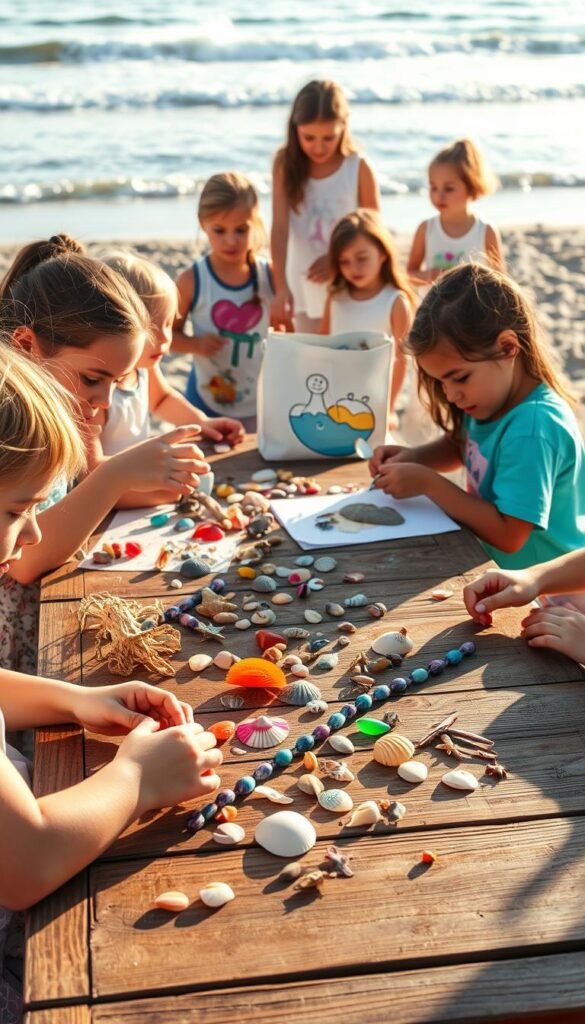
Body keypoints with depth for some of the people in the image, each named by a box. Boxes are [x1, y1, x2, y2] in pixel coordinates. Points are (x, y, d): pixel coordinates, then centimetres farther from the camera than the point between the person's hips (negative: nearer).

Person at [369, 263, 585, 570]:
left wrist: (428, 482, -19)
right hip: (492, 568, 8)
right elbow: (458, 446, 24)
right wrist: (411, 457, 4)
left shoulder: (535, 426, -24)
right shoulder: (492, 402, 3)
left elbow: (508, 536, -25)